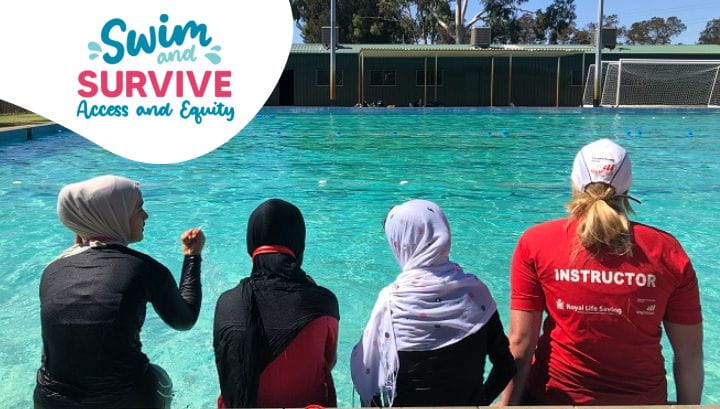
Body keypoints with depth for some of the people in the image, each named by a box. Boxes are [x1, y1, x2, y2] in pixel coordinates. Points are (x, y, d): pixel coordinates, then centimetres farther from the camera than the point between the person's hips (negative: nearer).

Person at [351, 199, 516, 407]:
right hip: (468, 402, 2)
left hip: (407, 402, -2)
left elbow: (368, 374, -14)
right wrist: (479, 401, 8)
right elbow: (506, 367, -4)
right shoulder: (475, 291, -11)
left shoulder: (392, 301, -19)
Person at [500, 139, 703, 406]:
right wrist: (688, 404, 12)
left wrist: (507, 403, -2)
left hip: (556, 396, -1)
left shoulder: (535, 244, -13)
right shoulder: (668, 252, -8)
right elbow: (690, 354, -2)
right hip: (643, 398, 2)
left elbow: (521, 342, -13)